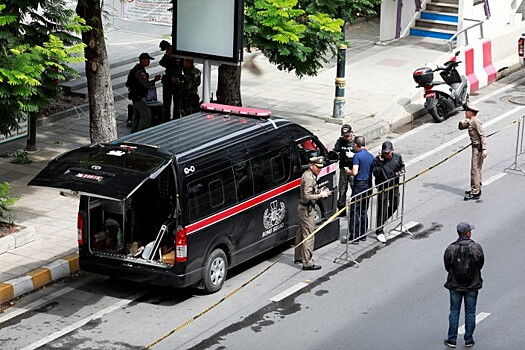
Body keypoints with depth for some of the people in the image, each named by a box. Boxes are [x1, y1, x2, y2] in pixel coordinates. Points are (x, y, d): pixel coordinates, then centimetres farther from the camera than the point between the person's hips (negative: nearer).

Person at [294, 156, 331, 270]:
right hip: (307, 209, -11)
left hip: (302, 208, 11)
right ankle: (307, 263, -7)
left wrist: (320, 191, 8)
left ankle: (298, 257, 32)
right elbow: (307, 196, -27)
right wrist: (321, 195, -19)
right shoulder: (309, 177, -21)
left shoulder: (308, 175, 12)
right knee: (308, 236, -8)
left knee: (301, 234, 20)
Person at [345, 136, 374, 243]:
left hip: (359, 185, -7)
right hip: (368, 185, 7)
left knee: (354, 211, -3)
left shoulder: (357, 156, -14)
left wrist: (347, 171, -1)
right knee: (364, 211, 16)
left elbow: (354, 172, -20)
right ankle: (363, 234, 20)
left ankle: (354, 236, -7)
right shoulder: (371, 156, 8)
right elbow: (373, 171, 12)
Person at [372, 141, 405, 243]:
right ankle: (379, 232, 3)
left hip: (394, 186, 5)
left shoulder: (397, 157, -1)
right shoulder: (377, 159, -14)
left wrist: (401, 171, -6)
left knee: (395, 204, 18)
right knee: (382, 209, -4)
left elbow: (402, 166, 16)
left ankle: (383, 220, 44)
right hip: (383, 187, -5)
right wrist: (380, 163, -30)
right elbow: (375, 173, -22)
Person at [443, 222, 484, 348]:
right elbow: (480, 265, 0)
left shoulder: (451, 249, -13)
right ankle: (469, 340, 18)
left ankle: (452, 339, 15)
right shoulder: (476, 248, -13)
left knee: (454, 312, 12)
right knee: (470, 313, 12)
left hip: (455, 285, 0)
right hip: (472, 285, 0)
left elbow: (447, 267, -2)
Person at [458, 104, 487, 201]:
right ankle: (477, 189, 31)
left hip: (478, 147, -10)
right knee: (477, 169, 20)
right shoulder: (470, 122, 11)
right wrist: (462, 122, -2)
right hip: (475, 146, 10)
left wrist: (484, 149, -28)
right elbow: (460, 127, 22)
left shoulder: (476, 122, -18)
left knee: (475, 170, -9)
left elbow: (482, 135, -22)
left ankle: (475, 193, -8)